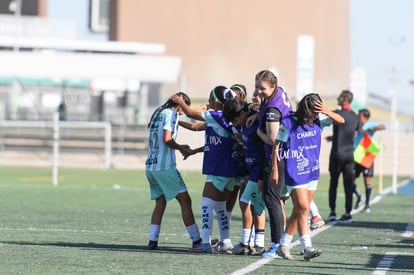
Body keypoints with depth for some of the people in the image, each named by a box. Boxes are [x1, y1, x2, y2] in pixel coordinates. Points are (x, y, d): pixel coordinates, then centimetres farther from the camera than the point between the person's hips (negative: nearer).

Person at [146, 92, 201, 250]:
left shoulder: (158, 113, 18)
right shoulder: (171, 114, -7)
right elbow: (167, 139, -17)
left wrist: (180, 147, 23)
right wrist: (182, 148, -1)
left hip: (150, 165, 8)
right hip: (165, 166, -8)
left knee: (160, 202, 13)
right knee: (185, 200, -5)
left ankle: (153, 240, 3)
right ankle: (196, 240, -7)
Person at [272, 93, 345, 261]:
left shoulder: (318, 121, 3)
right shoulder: (288, 123, -12)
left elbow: (341, 121, 2)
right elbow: (276, 146, -5)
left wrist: (327, 112, -17)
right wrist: (274, 169, -5)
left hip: (312, 172, 6)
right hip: (295, 173, -6)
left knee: (299, 211, 10)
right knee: (303, 209, -15)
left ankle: (284, 246, 21)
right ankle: (307, 248, -18)